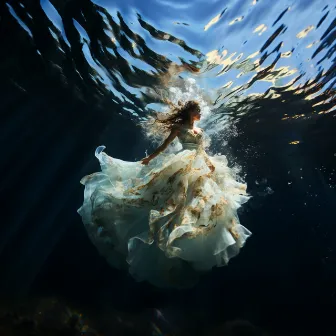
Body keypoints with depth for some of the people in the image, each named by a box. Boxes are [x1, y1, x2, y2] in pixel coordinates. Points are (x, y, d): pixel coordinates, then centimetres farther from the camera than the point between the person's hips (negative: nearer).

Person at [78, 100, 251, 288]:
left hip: (202, 167, 8)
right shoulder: (179, 127, 1)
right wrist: (149, 158, -6)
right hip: (184, 165, -7)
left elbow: (203, 150, 19)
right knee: (179, 197, -15)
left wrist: (210, 163, 7)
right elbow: (164, 146, -1)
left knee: (208, 200, 7)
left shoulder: (199, 130, 21)